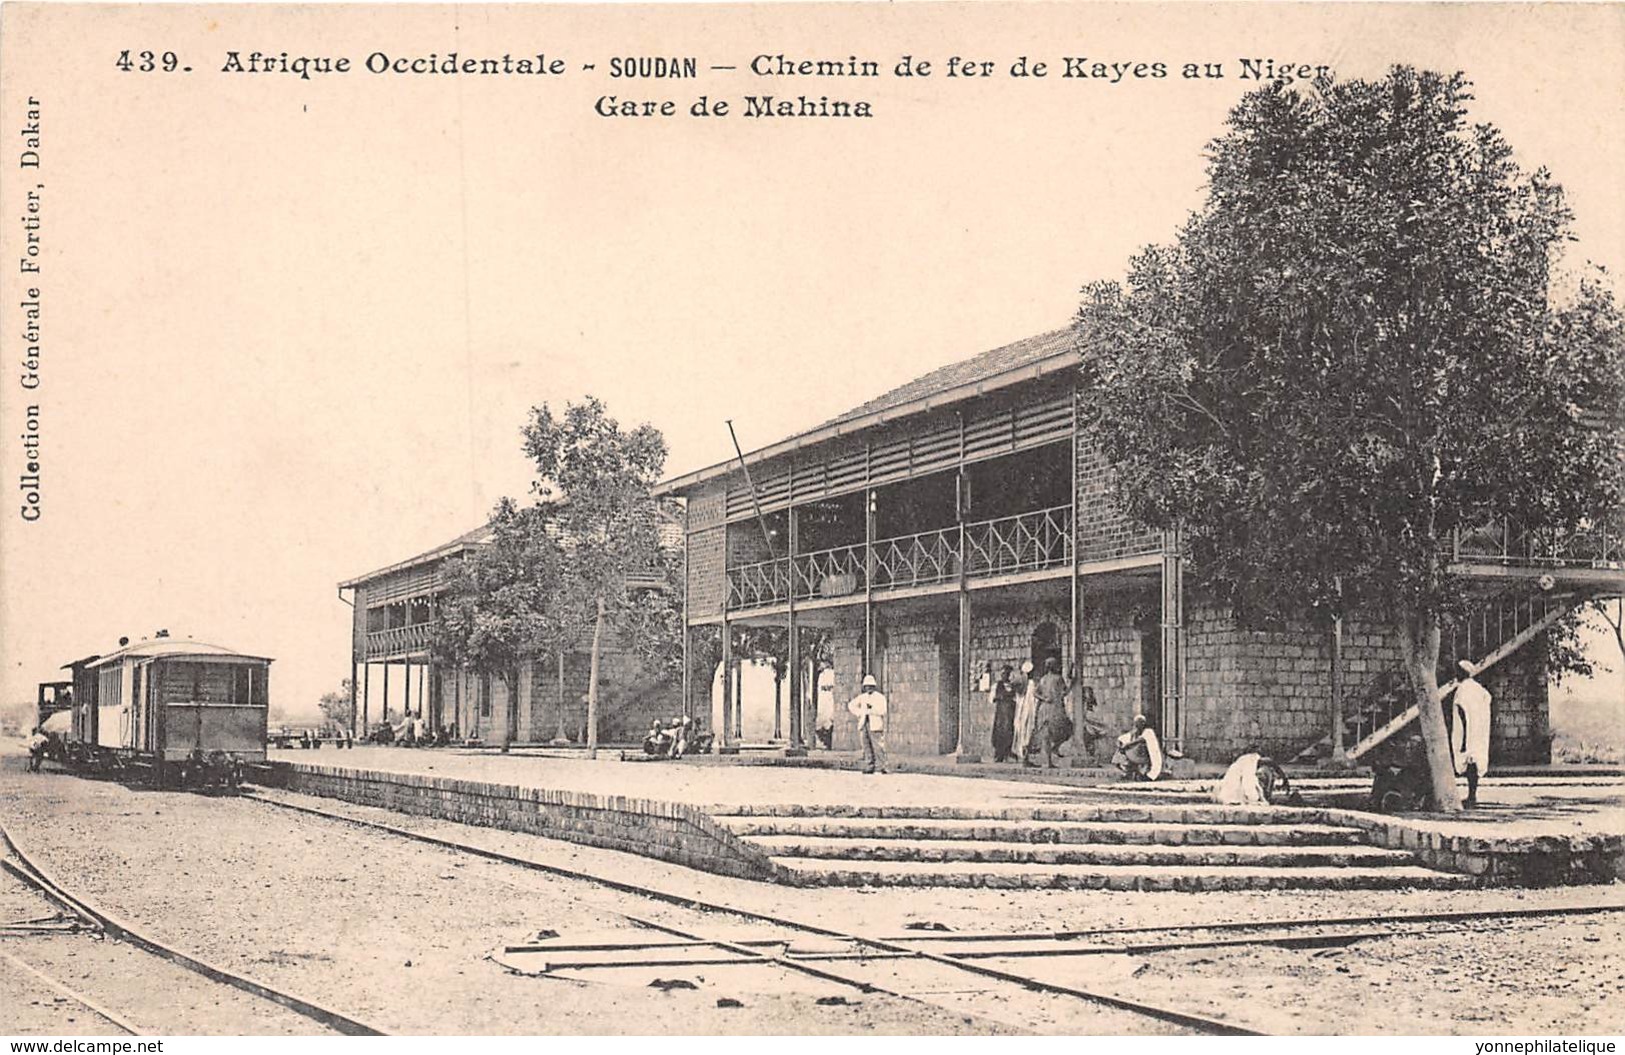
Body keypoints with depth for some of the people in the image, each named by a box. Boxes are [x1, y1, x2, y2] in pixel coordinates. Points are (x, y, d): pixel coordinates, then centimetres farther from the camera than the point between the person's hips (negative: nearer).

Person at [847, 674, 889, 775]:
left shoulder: (880, 697, -1)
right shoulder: (862, 697, 15)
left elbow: (882, 711, -12)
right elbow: (851, 705, 23)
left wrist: (870, 710, -14)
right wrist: (859, 714, 9)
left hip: (875, 725, -6)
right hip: (863, 725, 6)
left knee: (877, 746, -10)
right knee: (866, 747, 4)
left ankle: (881, 766, -8)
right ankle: (869, 767, 7)